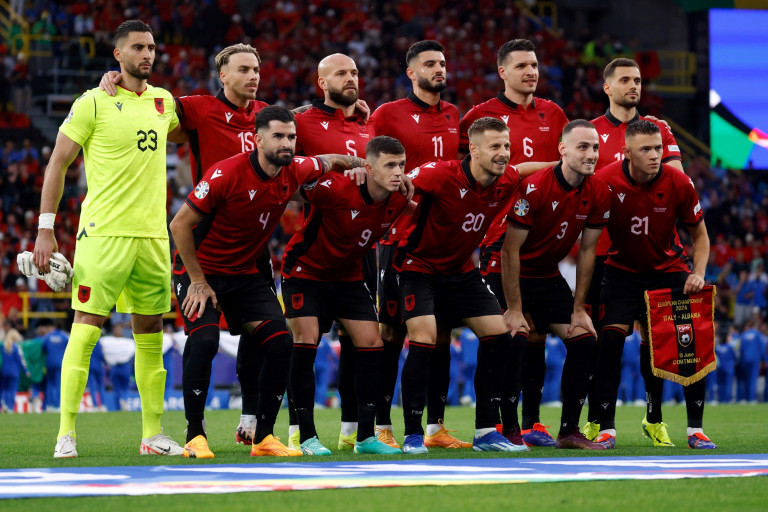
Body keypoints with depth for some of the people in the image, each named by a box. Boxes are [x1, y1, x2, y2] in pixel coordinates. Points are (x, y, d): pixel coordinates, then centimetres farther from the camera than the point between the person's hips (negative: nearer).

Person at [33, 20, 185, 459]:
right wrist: (46, 229, -6)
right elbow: (58, 163, -2)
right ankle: (66, 434, -6)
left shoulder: (163, 101, 12)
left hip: (152, 233, 6)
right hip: (104, 233, -6)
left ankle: (153, 434, 14)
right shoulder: (94, 103, -4)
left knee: (151, 332, 8)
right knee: (86, 328, -8)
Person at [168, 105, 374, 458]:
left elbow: (330, 162, 18)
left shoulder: (295, 172, -7)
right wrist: (197, 281, -17)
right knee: (204, 339, -26)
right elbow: (180, 225, -18)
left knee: (280, 342, -8)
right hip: (200, 270, -6)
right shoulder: (227, 174, -25)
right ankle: (195, 437, -15)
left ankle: (263, 438, 2)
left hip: (245, 273, 6)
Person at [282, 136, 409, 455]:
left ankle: (366, 436, 5)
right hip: (306, 271, -6)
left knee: (372, 343, -3)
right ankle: (306, 437, -9)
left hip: (348, 276, 6)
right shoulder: (336, 189, -32)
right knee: (307, 339, -17)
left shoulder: (398, 201, -13)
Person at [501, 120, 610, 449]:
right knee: (513, 339, -23)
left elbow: (587, 251, 0)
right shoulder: (534, 188, -26)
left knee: (584, 340, -4)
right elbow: (510, 251, -22)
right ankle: (507, 431, -12)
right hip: (514, 276, -6)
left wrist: (579, 309, -2)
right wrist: (514, 310, -23)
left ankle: (569, 431, 3)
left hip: (550, 277, 6)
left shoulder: (598, 195, -8)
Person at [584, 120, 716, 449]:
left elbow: (699, 236, 0)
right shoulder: (605, 182, -21)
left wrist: (698, 273, -16)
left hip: (668, 268, 1)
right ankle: (603, 427, -12)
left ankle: (695, 429, 1)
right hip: (622, 270, -1)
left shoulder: (679, 184, -16)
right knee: (611, 337, -18)